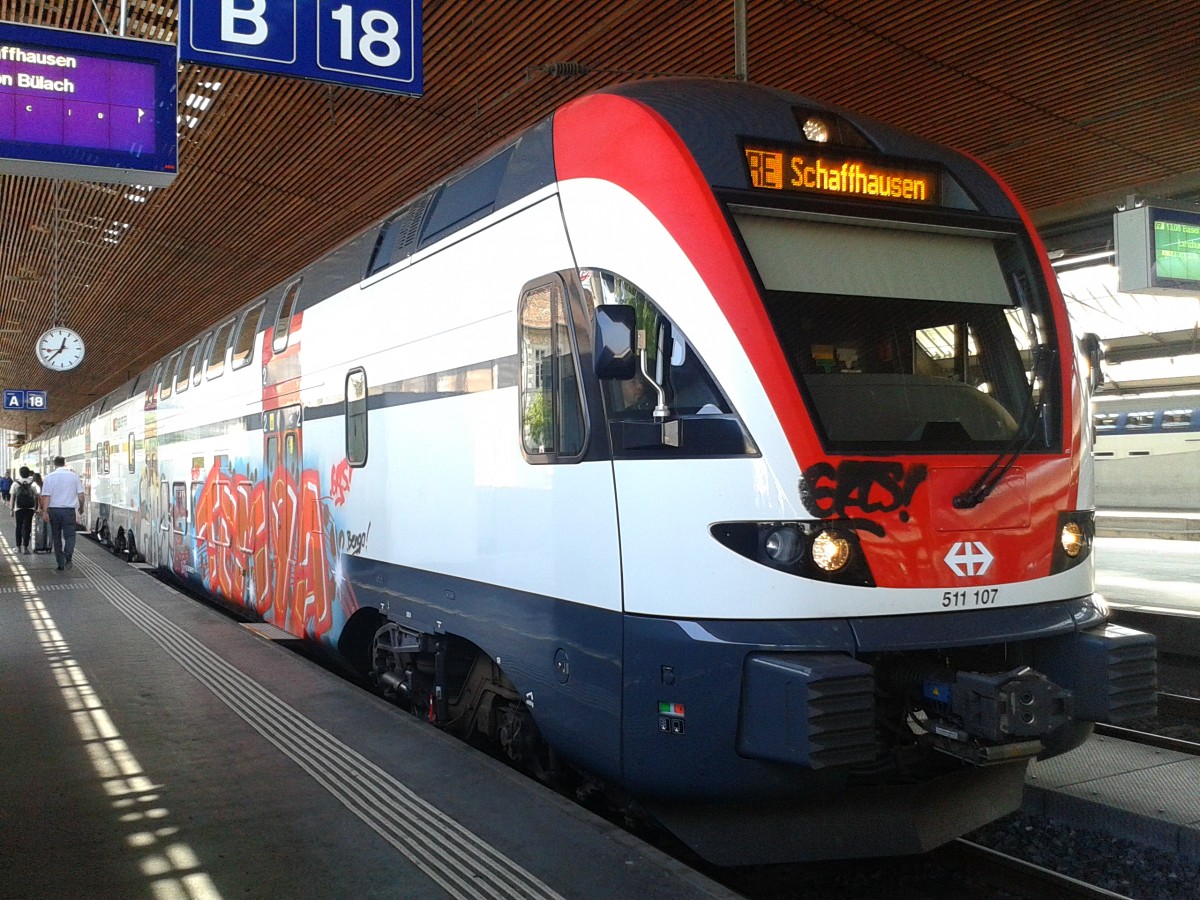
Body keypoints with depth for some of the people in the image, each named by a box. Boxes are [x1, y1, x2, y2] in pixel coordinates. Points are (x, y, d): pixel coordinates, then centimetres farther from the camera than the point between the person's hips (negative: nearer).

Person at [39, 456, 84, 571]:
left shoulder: (49, 477, -1)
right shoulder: (74, 476, 0)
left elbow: (46, 496, -7)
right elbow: (80, 495, 2)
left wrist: (45, 511, -7)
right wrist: (81, 506, 17)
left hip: (54, 510, 1)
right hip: (69, 510, -1)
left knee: (56, 537, 12)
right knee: (70, 535, 3)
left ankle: (60, 563, 14)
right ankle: (67, 557, -23)